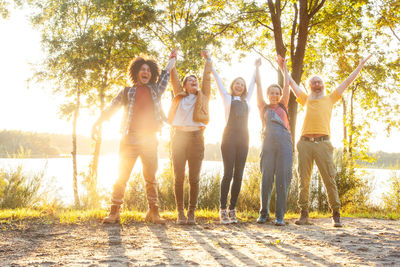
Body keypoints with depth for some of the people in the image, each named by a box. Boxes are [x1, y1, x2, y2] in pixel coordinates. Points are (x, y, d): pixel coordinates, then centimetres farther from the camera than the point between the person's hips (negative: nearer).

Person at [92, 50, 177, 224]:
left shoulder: (155, 89, 16)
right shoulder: (127, 92, 11)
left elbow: (167, 71, 25)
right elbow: (111, 109, 8)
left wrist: (173, 57, 39)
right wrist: (96, 124, -1)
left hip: (150, 139, 2)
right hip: (130, 138, -2)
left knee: (151, 177, 4)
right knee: (122, 175, -3)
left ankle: (153, 213, 8)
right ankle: (114, 212, -2)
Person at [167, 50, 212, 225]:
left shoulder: (202, 97, 18)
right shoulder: (179, 96, 18)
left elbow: (207, 78, 17)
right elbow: (174, 79, 17)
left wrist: (208, 60, 22)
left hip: (196, 137, 0)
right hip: (179, 136, 0)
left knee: (194, 178, -2)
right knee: (179, 177, -1)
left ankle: (191, 213, 3)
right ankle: (180, 213, 3)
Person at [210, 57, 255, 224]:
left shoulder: (245, 100, 22)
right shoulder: (227, 97, 12)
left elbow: (252, 84, 34)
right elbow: (218, 80, 12)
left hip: (243, 138, 4)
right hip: (229, 138, -4)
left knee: (238, 175, 1)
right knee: (228, 173, -9)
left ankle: (232, 210, 6)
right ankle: (223, 210, -5)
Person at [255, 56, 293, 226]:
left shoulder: (283, 106, 20)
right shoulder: (264, 107, 17)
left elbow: (287, 85, 20)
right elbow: (258, 85, 17)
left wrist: (283, 67, 24)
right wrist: (257, 68, 23)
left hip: (284, 143, 1)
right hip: (268, 143, 0)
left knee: (282, 179, -5)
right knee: (266, 178, -4)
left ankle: (280, 216, -2)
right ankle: (264, 213, 5)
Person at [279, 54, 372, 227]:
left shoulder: (330, 98, 20)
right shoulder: (306, 99, 23)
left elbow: (348, 82, 23)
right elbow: (291, 82, 30)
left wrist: (361, 65, 26)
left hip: (323, 143, -2)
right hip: (305, 142, 2)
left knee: (329, 179, -5)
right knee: (304, 180, 0)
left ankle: (336, 215, -1)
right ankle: (304, 215, 4)